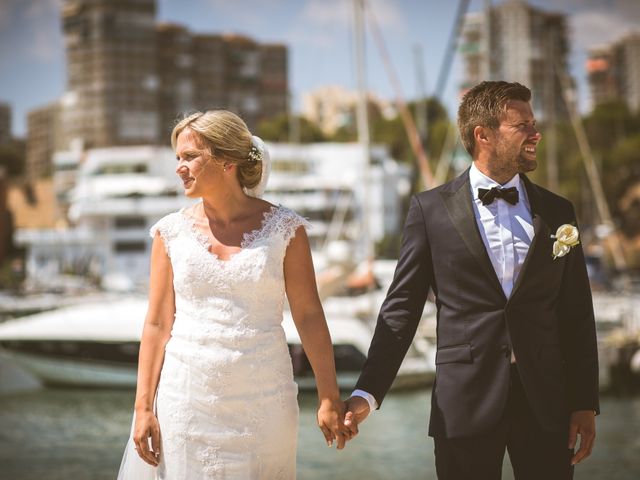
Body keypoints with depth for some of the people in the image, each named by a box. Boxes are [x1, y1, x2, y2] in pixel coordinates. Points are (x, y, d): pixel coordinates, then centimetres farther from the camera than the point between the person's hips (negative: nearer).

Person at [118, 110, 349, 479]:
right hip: (186, 397, 1)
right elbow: (158, 324, 2)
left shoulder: (284, 228, -2)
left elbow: (309, 315, -1)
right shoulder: (171, 232, 2)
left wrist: (330, 398, -3)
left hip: (261, 400, -1)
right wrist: (144, 407, -3)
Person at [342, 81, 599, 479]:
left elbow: (577, 316, 9)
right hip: (465, 402, -2)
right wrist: (367, 393, -7)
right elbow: (402, 308, 0)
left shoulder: (558, 212, 8)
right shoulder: (431, 209, 1)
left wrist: (586, 403, 4)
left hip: (546, 401, 2)